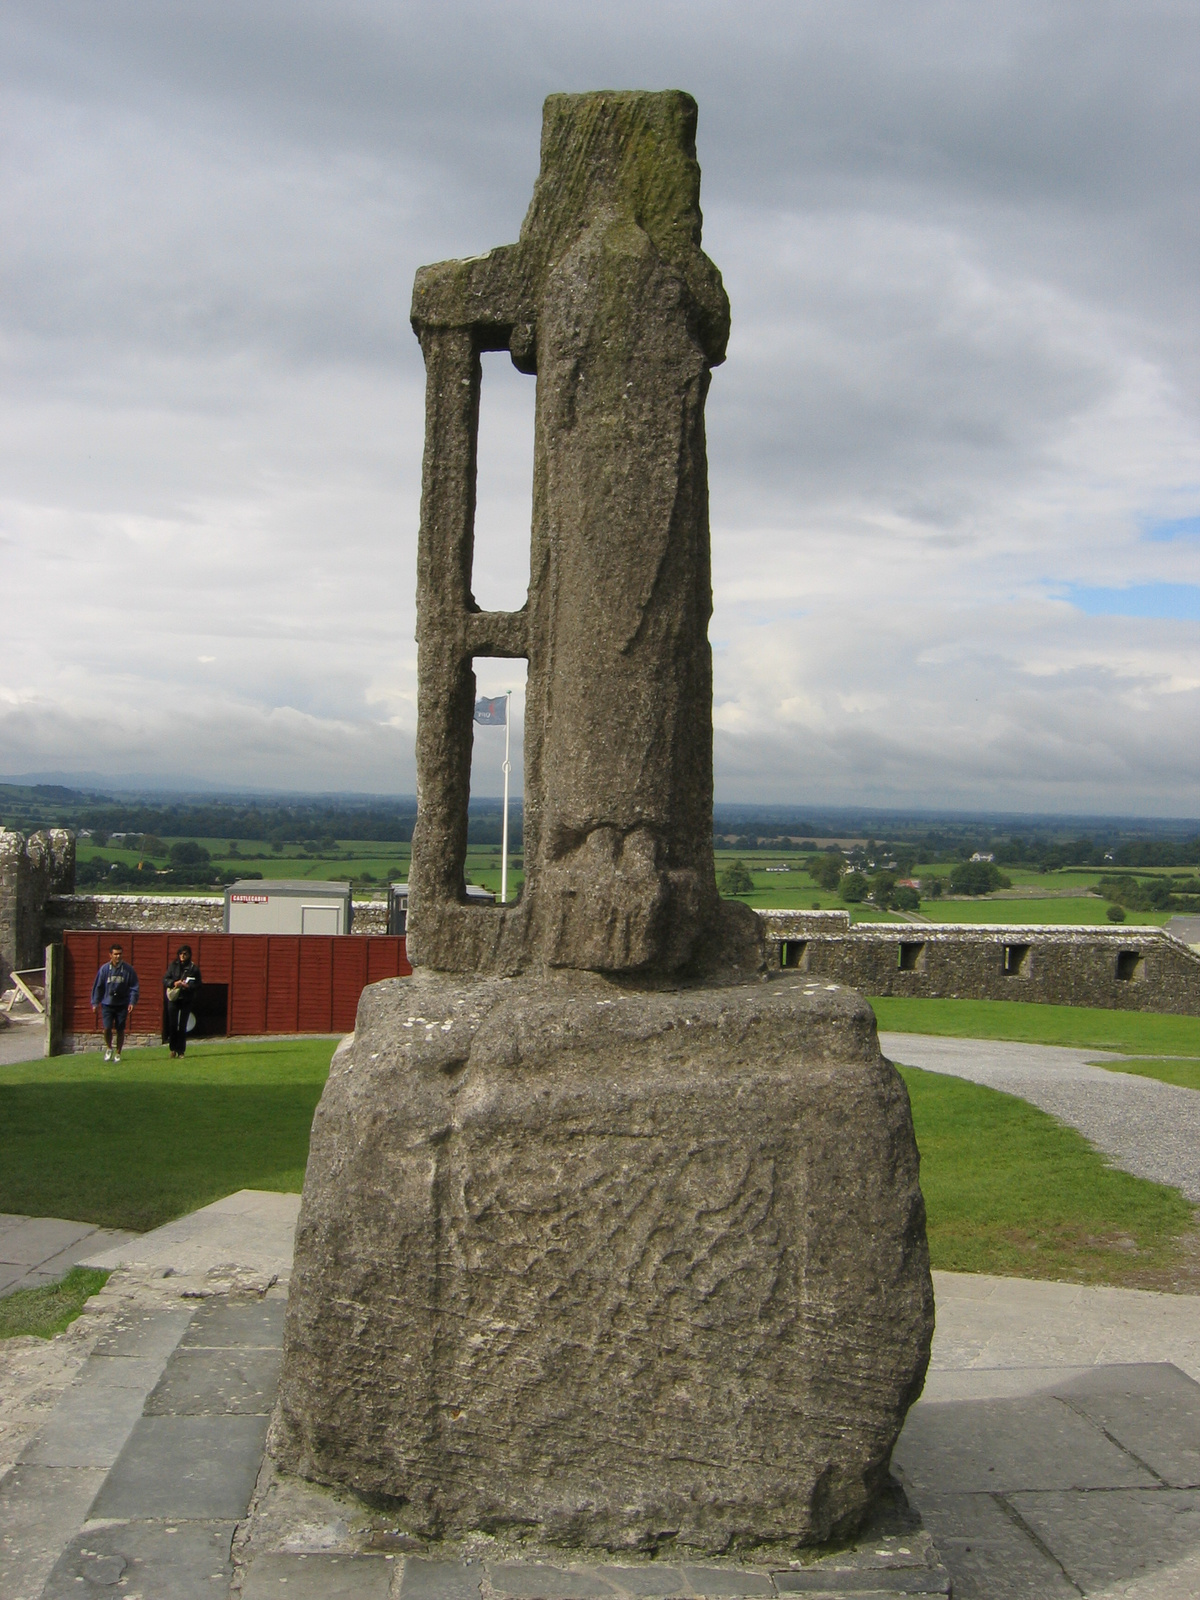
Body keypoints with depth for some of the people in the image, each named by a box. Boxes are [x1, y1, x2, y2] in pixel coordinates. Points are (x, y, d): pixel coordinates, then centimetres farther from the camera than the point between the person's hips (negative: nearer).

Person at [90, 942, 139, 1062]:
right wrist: (95, 1002, 4)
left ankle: (118, 1053, 18)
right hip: (107, 1004, 0)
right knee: (107, 1027, -8)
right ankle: (108, 1048, 19)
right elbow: (98, 986, 6)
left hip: (122, 1005, 0)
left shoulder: (128, 969, -1)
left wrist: (132, 1002, -7)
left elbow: (134, 987, 2)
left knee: (120, 1029, 3)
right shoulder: (104, 969, 0)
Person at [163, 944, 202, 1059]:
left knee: (182, 1026, -1)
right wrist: (174, 983, -15)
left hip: (187, 1000, -1)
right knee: (172, 1025, 0)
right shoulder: (173, 966, 6)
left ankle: (180, 1051, 6)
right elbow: (165, 980, 4)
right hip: (173, 999, 1)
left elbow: (198, 985, 0)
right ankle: (173, 1049, 14)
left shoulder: (194, 968, 1)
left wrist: (188, 986, -18)